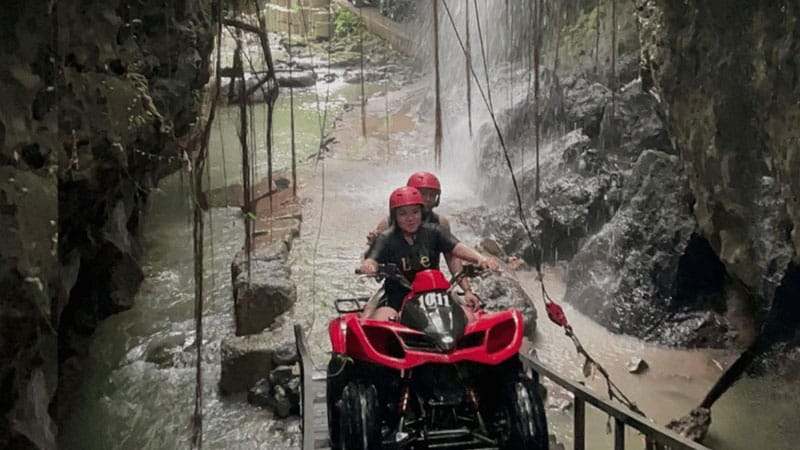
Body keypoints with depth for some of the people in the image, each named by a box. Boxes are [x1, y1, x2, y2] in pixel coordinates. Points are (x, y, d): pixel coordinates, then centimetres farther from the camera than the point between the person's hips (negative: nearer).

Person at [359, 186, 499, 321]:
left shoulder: (433, 232, 2)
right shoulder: (386, 238, -2)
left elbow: (457, 248, -12)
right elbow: (372, 259, -18)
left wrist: (481, 258, -33)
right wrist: (367, 265, -45)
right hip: (397, 295, -2)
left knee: (468, 318, -18)